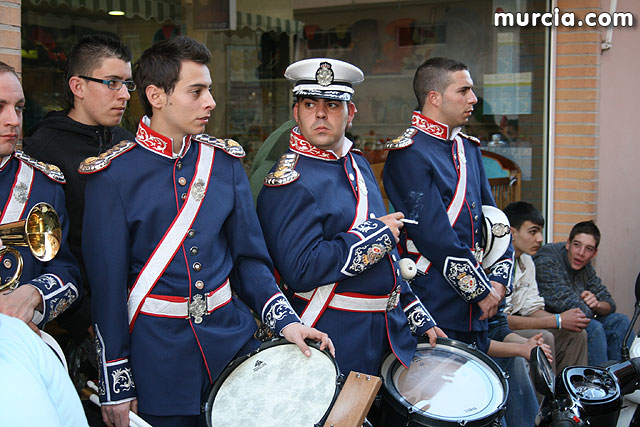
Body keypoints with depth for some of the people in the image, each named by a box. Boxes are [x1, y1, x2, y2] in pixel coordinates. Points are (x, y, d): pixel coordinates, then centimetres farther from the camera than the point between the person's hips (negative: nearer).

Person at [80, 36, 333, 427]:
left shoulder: (226, 161, 2)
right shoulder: (113, 175, -10)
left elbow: (250, 256, 5)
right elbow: (107, 280, -8)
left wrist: (285, 320, -9)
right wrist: (116, 382, -8)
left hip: (232, 338, 4)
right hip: (158, 355, -4)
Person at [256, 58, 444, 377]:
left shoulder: (359, 164, 10)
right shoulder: (289, 182, -16)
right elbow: (300, 270, -26)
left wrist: (418, 317, 15)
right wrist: (377, 234, -18)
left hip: (391, 330, 8)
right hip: (337, 342, -8)